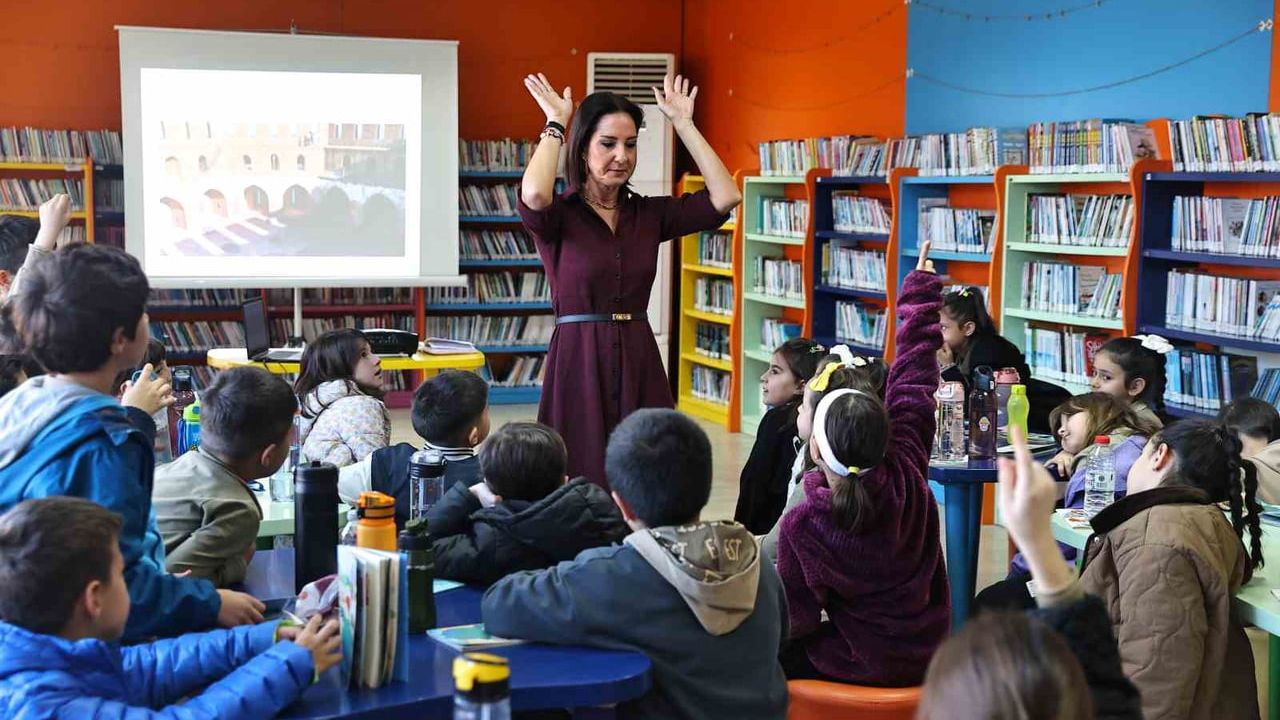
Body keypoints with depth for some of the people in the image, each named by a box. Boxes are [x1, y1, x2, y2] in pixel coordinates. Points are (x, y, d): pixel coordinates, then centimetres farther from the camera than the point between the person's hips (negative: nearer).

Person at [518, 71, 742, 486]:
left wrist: (683, 123, 2)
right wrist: (555, 124, -12)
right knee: (581, 480, -3)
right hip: (578, 361, -4)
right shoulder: (558, 215, -3)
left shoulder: (649, 214, 10)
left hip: (640, 361, 4)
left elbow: (725, 197, -1)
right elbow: (534, 194, -27)